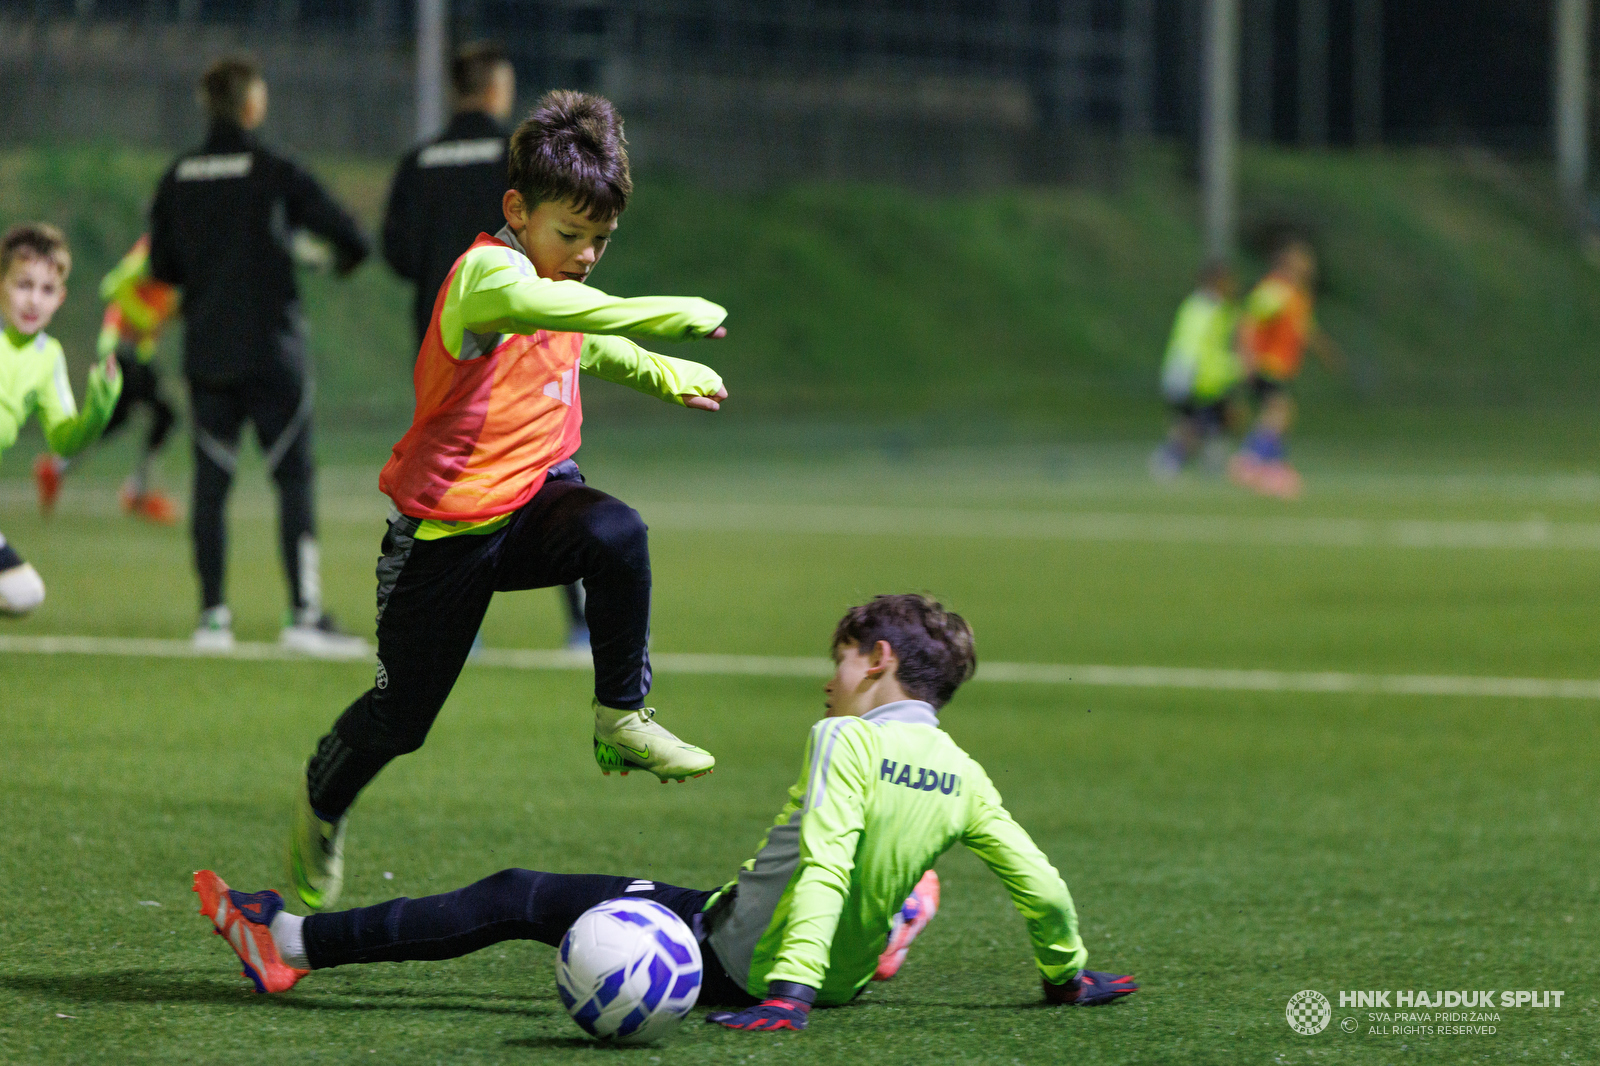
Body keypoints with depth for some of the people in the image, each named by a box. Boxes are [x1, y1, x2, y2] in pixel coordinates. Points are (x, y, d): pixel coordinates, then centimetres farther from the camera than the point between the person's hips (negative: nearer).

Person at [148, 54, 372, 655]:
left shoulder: (178, 178, 5)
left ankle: (212, 616, 5)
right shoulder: (274, 174, -8)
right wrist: (341, 262, 13)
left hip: (204, 352, 4)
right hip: (270, 351, -4)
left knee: (211, 483, 8)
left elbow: (162, 267, 11)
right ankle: (304, 614, -10)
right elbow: (350, 239, -9)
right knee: (295, 479, -2)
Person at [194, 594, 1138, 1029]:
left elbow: (822, 867, -28)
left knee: (519, 899, -2)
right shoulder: (963, 777, 1)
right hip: (844, 978, 6)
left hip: (735, 959, -6)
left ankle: (295, 943, -1)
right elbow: (1042, 884, 3)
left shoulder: (847, 742, -17)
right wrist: (1068, 973, 20)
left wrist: (788, 987, -35)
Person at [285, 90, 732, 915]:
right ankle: (321, 806, 35)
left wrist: (665, 375, 32)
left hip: (533, 498, 6)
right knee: (399, 714, 4)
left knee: (616, 533, -30)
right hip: (447, 530, -6)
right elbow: (531, 304, -47)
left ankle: (622, 720, -18)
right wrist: (672, 314, -50)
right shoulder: (486, 271, -20)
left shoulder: (559, 290, 7)